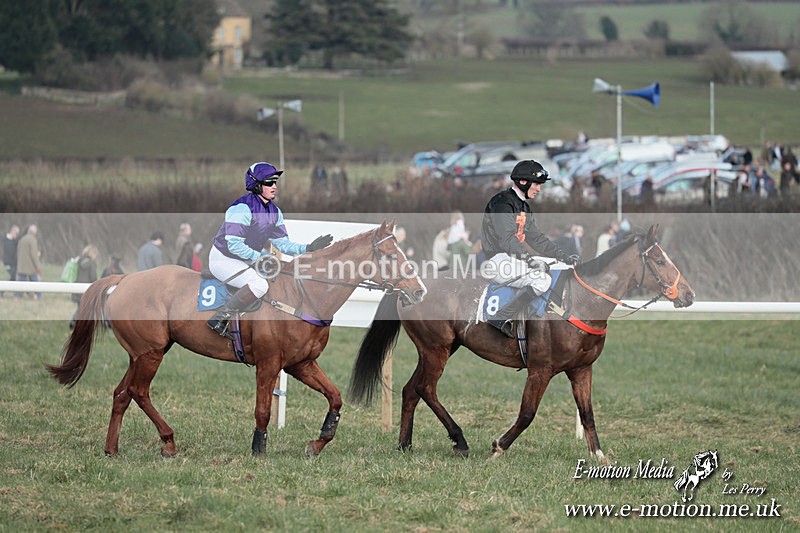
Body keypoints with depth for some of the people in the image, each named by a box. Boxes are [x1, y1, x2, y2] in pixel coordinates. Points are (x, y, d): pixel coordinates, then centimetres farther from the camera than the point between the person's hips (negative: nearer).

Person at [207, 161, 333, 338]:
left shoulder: (274, 212, 5)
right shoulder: (243, 208, -22)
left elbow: (282, 244, 7)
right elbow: (234, 245, -26)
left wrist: (309, 248, -6)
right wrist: (260, 257, -25)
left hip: (246, 261, 10)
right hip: (223, 259, -10)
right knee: (259, 284, -33)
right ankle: (219, 319, -27)